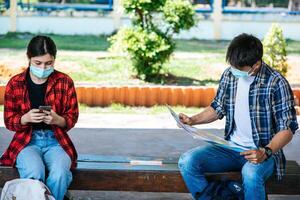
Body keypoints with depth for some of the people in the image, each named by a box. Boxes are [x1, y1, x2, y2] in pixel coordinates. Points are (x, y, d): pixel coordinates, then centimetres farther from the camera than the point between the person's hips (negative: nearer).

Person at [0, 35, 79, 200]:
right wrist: (26, 118, -19)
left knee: (59, 173, -32)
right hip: (27, 141, 0)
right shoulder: (15, 84, 0)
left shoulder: (65, 82, 1)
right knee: (34, 172, -33)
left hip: (56, 141, 0)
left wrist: (57, 119, -19)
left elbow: (72, 118, 4)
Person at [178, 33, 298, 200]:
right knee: (187, 161, -19)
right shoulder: (229, 74, 2)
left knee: (251, 174, -40)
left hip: (262, 151, -5)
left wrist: (265, 152, -28)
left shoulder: (276, 83, -14)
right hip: (231, 147, 5)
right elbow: (218, 108, 17)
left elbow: (287, 129, -12)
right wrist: (193, 120, 0)